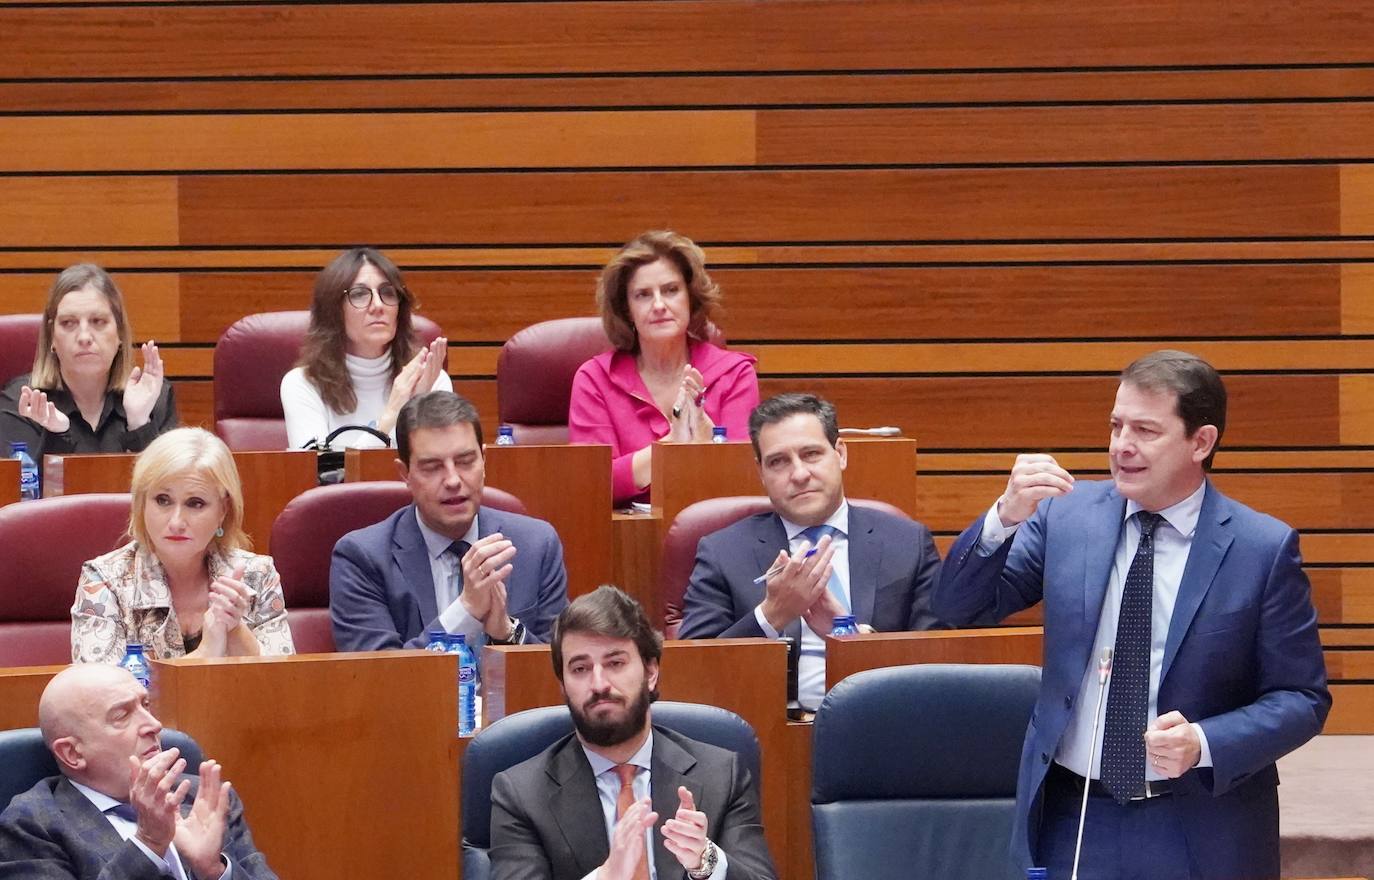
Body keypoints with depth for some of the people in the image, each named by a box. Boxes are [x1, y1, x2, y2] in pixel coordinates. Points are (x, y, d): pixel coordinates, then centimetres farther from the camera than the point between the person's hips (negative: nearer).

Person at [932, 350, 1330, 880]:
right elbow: (960, 607, 0)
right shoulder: (1066, 514, 1)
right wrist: (1006, 517, -18)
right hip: (1072, 821, 2)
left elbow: (1302, 698, -4)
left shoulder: (1265, 550, -7)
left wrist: (1204, 744, -21)